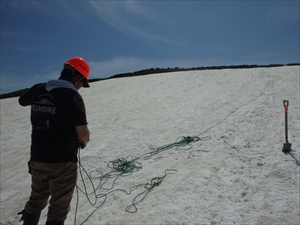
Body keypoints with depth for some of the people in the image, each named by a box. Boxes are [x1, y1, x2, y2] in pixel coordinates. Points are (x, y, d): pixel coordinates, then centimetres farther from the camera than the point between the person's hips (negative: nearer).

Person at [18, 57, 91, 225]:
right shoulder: (73, 96, -18)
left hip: (37, 159, 6)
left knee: (36, 200, 25)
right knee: (59, 207, 9)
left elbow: (22, 101, 25)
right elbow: (83, 133, -18)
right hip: (62, 162, -6)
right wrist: (84, 141, 4)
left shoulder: (38, 90, 2)